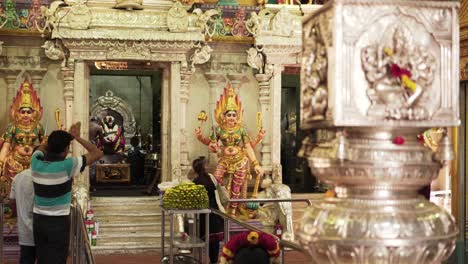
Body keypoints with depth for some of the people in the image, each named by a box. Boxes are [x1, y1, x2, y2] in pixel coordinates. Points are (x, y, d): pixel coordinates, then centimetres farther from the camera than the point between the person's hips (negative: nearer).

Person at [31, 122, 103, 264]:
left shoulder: (36, 163, -4)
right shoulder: (67, 165, -19)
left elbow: (42, 146, 20)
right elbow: (98, 153, -12)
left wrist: (66, 135, 16)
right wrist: (77, 136, -5)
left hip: (38, 220, 5)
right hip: (58, 222, -5)